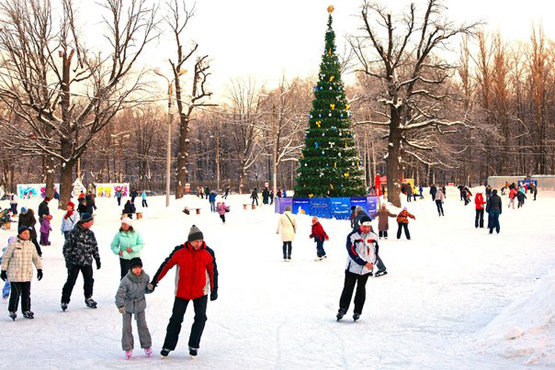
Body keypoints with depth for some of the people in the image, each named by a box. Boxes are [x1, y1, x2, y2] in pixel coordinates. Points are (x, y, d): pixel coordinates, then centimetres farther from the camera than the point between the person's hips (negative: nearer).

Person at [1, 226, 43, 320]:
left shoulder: (31, 245, 7)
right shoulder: (13, 245, -6)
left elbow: (36, 258, 17)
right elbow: (6, 258, 0)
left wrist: (39, 269, 14)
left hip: (27, 274, 4)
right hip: (15, 274, -4)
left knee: (26, 293, 8)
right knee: (15, 293, -4)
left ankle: (26, 311, 19)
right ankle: (12, 311, 10)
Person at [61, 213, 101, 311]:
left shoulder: (90, 233, 8)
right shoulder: (74, 232, -10)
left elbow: (95, 247, 18)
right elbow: (67, 246, -9)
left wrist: (97, 259, 16)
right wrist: (67, 260, -13)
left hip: (87, 262, 5)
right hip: (75, 262, -5)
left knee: (89, 280, 11)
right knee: (70, 281, -4)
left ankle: (88, 298, 30)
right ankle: (65, 301, 3)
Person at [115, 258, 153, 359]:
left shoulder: (145, 278, -11)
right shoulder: (126, 280, -25)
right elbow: (120, 293, -26)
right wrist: (120, 305, -39)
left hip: (140, 304, 2)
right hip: (127, 305, -2)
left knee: (142, 325, 7)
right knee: (126, 327, -1)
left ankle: (146, 346, 21)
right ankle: (128, 348, 11)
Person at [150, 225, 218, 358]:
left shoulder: (208, 253, -7)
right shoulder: (179, 252, -12)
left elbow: (213, 272, 3)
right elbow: (166, 266, -3)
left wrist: (214, 290, 3)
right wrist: (154, 282, 0)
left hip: (201, 291, 1)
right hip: (182, 291, -1)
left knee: (200, 317, -7)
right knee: (176, 318, 4)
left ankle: (194, 346, 7)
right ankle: (168, 346, 15)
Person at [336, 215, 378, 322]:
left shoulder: (373, 236, 3)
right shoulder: (352, 236, -14)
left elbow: (376, 250, 15)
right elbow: (352, 252, -18)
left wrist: (372, 263, 4)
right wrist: (364, 263, -21)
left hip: (366, 269, 3)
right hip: (352, 268, -3)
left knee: (361, 290, 8)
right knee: (348, 288, -4)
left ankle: (357, 312, 17)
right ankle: (342, 310, 5)